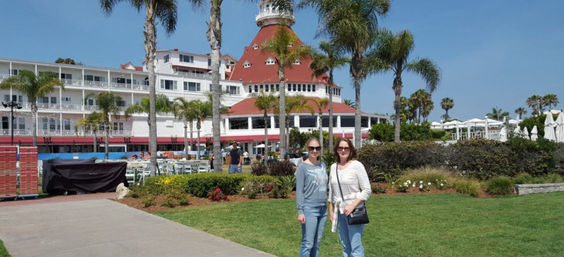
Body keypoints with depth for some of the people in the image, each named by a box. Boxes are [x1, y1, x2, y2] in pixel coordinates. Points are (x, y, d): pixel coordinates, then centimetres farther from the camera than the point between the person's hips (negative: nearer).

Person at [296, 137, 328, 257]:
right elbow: (299, 191, -7)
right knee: (308, 244, -6)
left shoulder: (323, 165, 12)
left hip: (323, 209, 6)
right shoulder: (303, 167, -5)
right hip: (309, 209, -6)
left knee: (317, 244, 9)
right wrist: (300, 211, -13)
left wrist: (329, 206, 15)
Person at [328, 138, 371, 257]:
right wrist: (331, 211, 13)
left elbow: (367, 190, -9)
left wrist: (352, 206, -16)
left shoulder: (357, 165, -7)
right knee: (345, 246, 11)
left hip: (354, 211, -5)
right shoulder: (333, 167, 10)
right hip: (339, 212, 6)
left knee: (356, 247, -8)